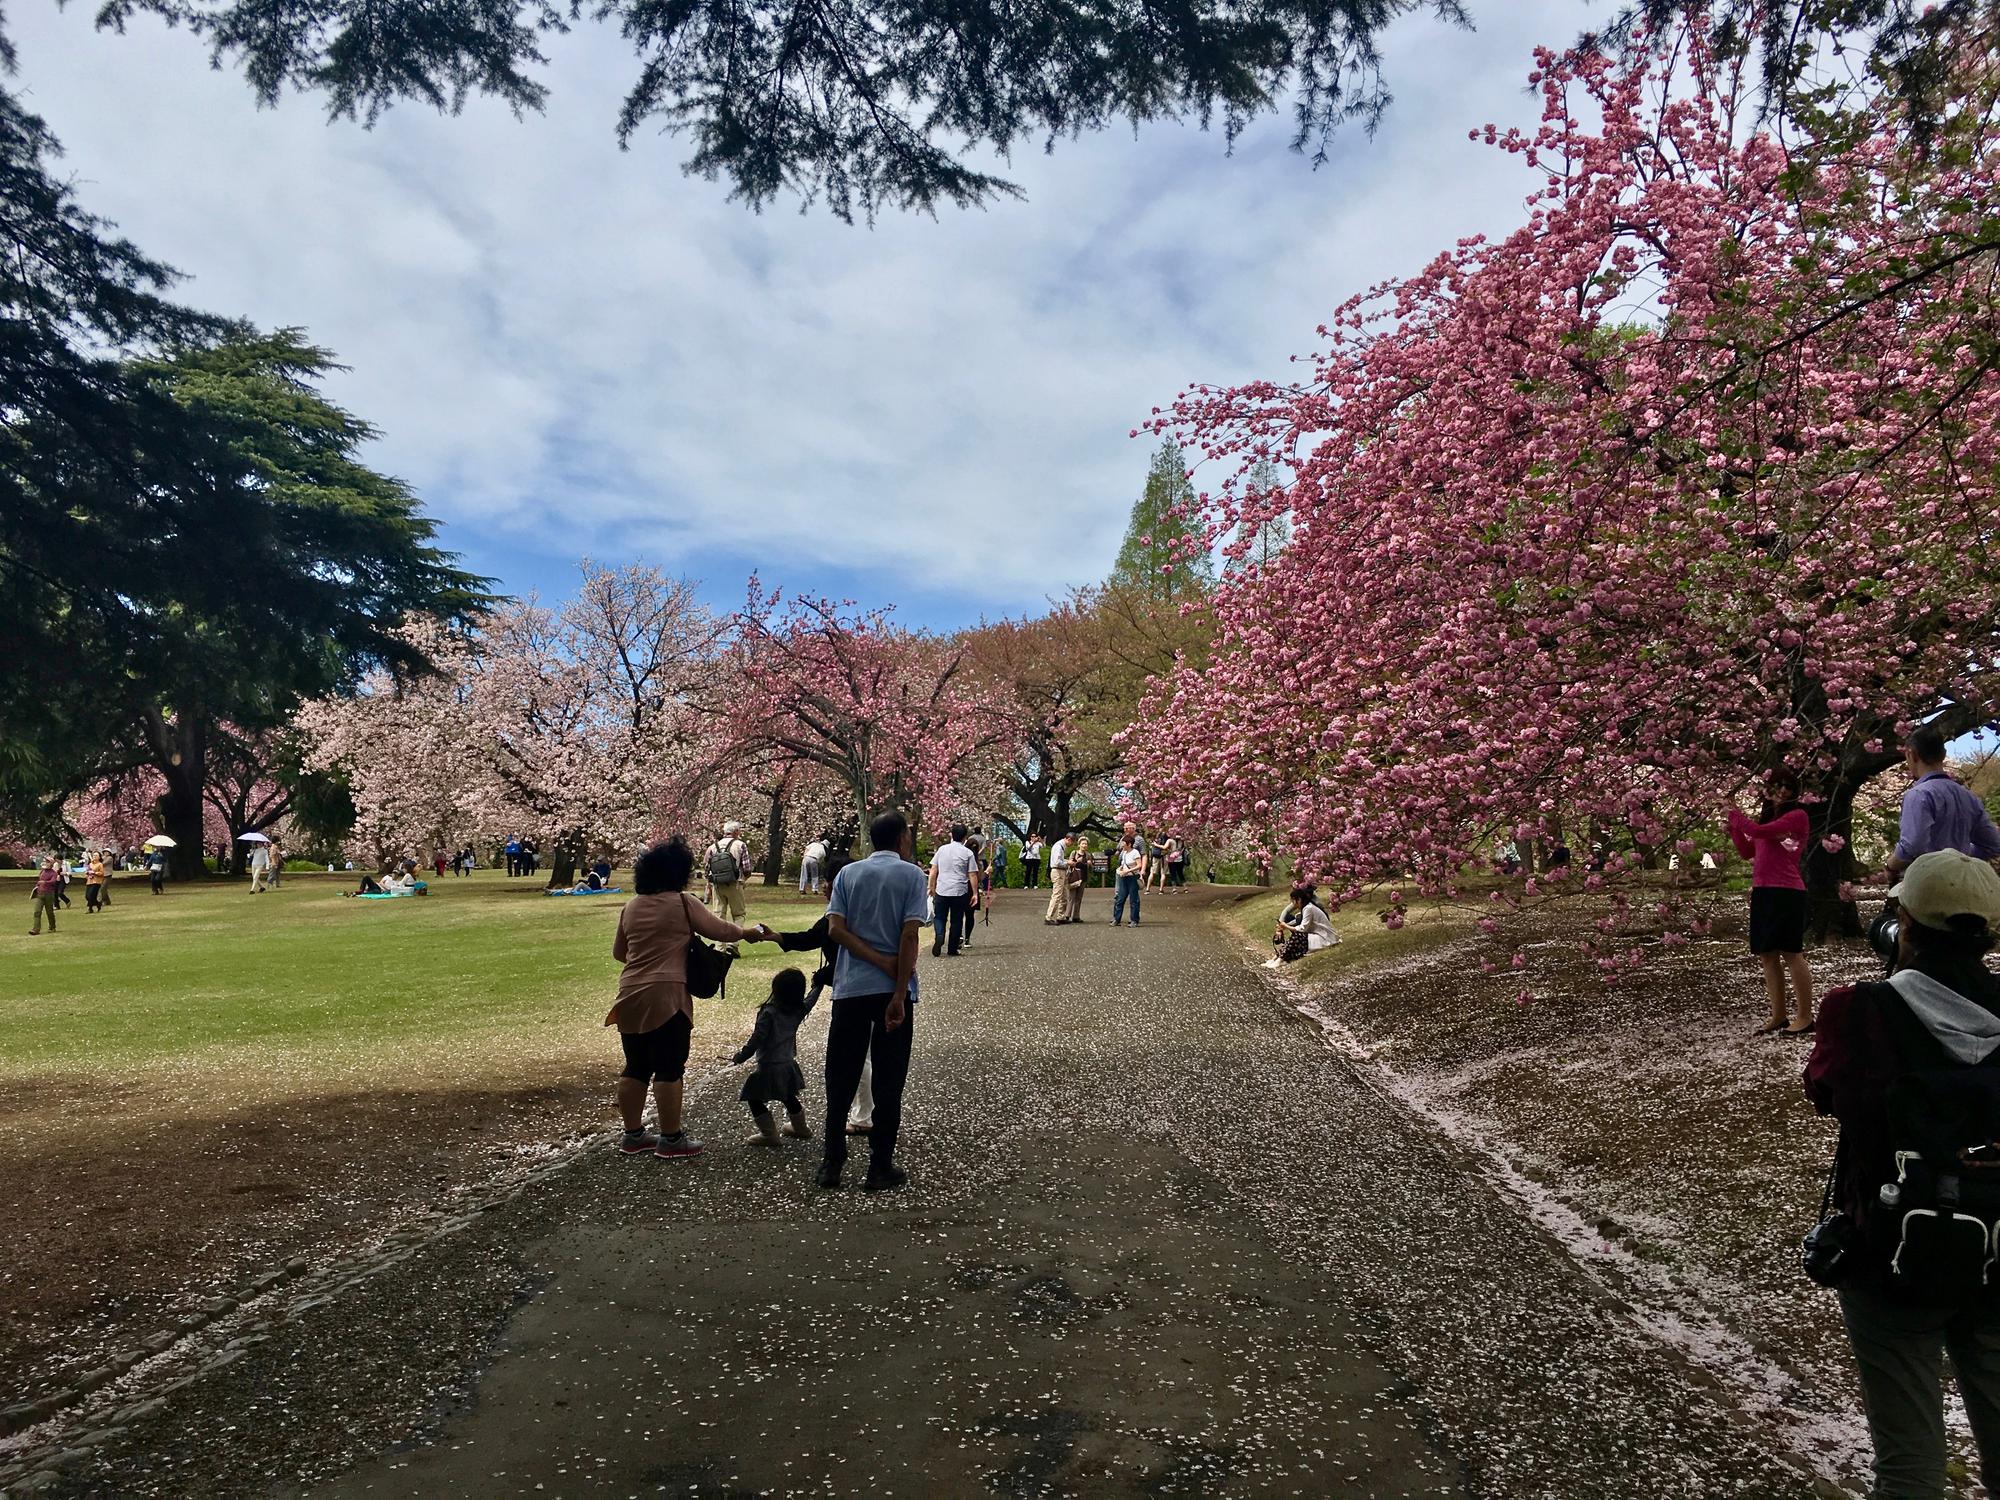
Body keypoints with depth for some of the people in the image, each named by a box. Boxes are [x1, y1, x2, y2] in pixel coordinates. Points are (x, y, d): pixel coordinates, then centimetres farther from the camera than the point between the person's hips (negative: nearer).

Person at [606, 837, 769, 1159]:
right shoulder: (682, 903, -7)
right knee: (669, 1069, 0)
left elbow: (618, 952, 21)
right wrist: (747, 933, 15)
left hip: (631, 997, 7)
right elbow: (718, 929, -2)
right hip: (666, 997, -7)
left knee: (636, 1068, 14)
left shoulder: (630, 907, 12)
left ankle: (633, 1134, 21)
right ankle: (671, 1138, 5)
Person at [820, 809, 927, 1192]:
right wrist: (899, 995, -12)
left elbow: (835, 929, -5)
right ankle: (880, 1169, 9)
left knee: (840, 1080, 11)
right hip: (893, 990, -3)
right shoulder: (911, 875, -2)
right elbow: (909, 936, -11)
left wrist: (880, 961, -6)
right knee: (888, 1083, 5)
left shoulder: (848, 873, 7)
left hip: (850, 988, 3)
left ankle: (832, 1163, 15)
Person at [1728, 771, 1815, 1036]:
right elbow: (1747, 852, 23)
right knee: (1767, 955, 8)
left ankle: (1805, 1017, -2)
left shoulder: (1797, 816, -4)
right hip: (1762, 892, 8)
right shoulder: (1768, 817, 19)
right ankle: (1778, 1016, 13)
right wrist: (1733, 825, 15)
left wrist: (1738, 816, -1)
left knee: (1791, 954, -7)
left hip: (1785, 893, -8)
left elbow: (1760, 831, -17)